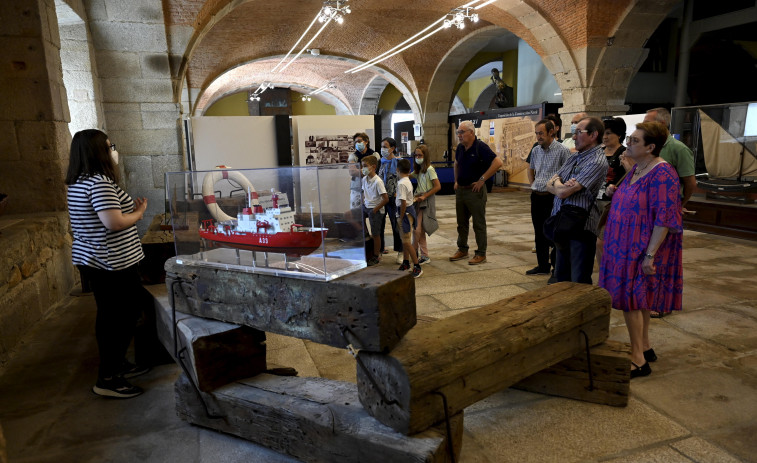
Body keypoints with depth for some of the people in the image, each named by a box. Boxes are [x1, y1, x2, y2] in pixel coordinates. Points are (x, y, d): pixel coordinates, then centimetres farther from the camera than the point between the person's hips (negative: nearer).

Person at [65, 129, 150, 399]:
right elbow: (114, 223, -27)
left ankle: (116, 364, 34)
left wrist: (129, 209, 14)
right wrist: (138, 213, -11)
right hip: (112, 264, -10)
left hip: (91, 261, 10)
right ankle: (107, 379, 9)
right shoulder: (100, 182, -21)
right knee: (120, 318, 0)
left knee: (110, 316, 20)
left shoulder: (78, 183, 12)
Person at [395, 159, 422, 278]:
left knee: (406, 242, -7)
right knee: (405, 240, 19)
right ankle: (406, 263, 31)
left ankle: (417, 267, -4)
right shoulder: (408, 181, 9)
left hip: (406, 212, -10)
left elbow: (403, 202, -24)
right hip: (410, 209, 10)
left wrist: (401, 218, -15)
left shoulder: (401, 184, -20)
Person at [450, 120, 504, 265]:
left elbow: (498, 162, -21)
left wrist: (482, 179, -19)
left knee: (479, 224, 1)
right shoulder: (460, 148, 8)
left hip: (475, 190, -7)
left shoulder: (480, 147, -13)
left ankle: (481, 254, 9)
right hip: (460, 190, 8)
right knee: (461, 223, 15)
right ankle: (462, 250, 28)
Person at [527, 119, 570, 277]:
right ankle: (543, 266, 24)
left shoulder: (562, 150, -10)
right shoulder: (535, 150, 11)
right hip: (536, 197, 6)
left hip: (552, 198, -6)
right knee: (539, 234, 13)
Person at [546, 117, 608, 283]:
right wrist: (562, 185, -11)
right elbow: (549, 185, 10)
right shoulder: (574, 157, 13)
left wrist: (557, 182, 1)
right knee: (561, 278, 19)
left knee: (579, 284, -1)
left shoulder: (597, 161, -15)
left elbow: (562, 192, -21)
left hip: (581, 228, -8)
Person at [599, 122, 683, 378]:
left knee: (631, 299, -4)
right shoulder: (637, 169, 8)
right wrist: (616, 193, 5)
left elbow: (664, 218, -22)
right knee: (639, 298, 16)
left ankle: (638, 359, 8)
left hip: (642, 248, -9)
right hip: (627, 245, 9)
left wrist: (650, 254, -23)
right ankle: (645, 347, 30)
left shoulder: (662, 174, -20)